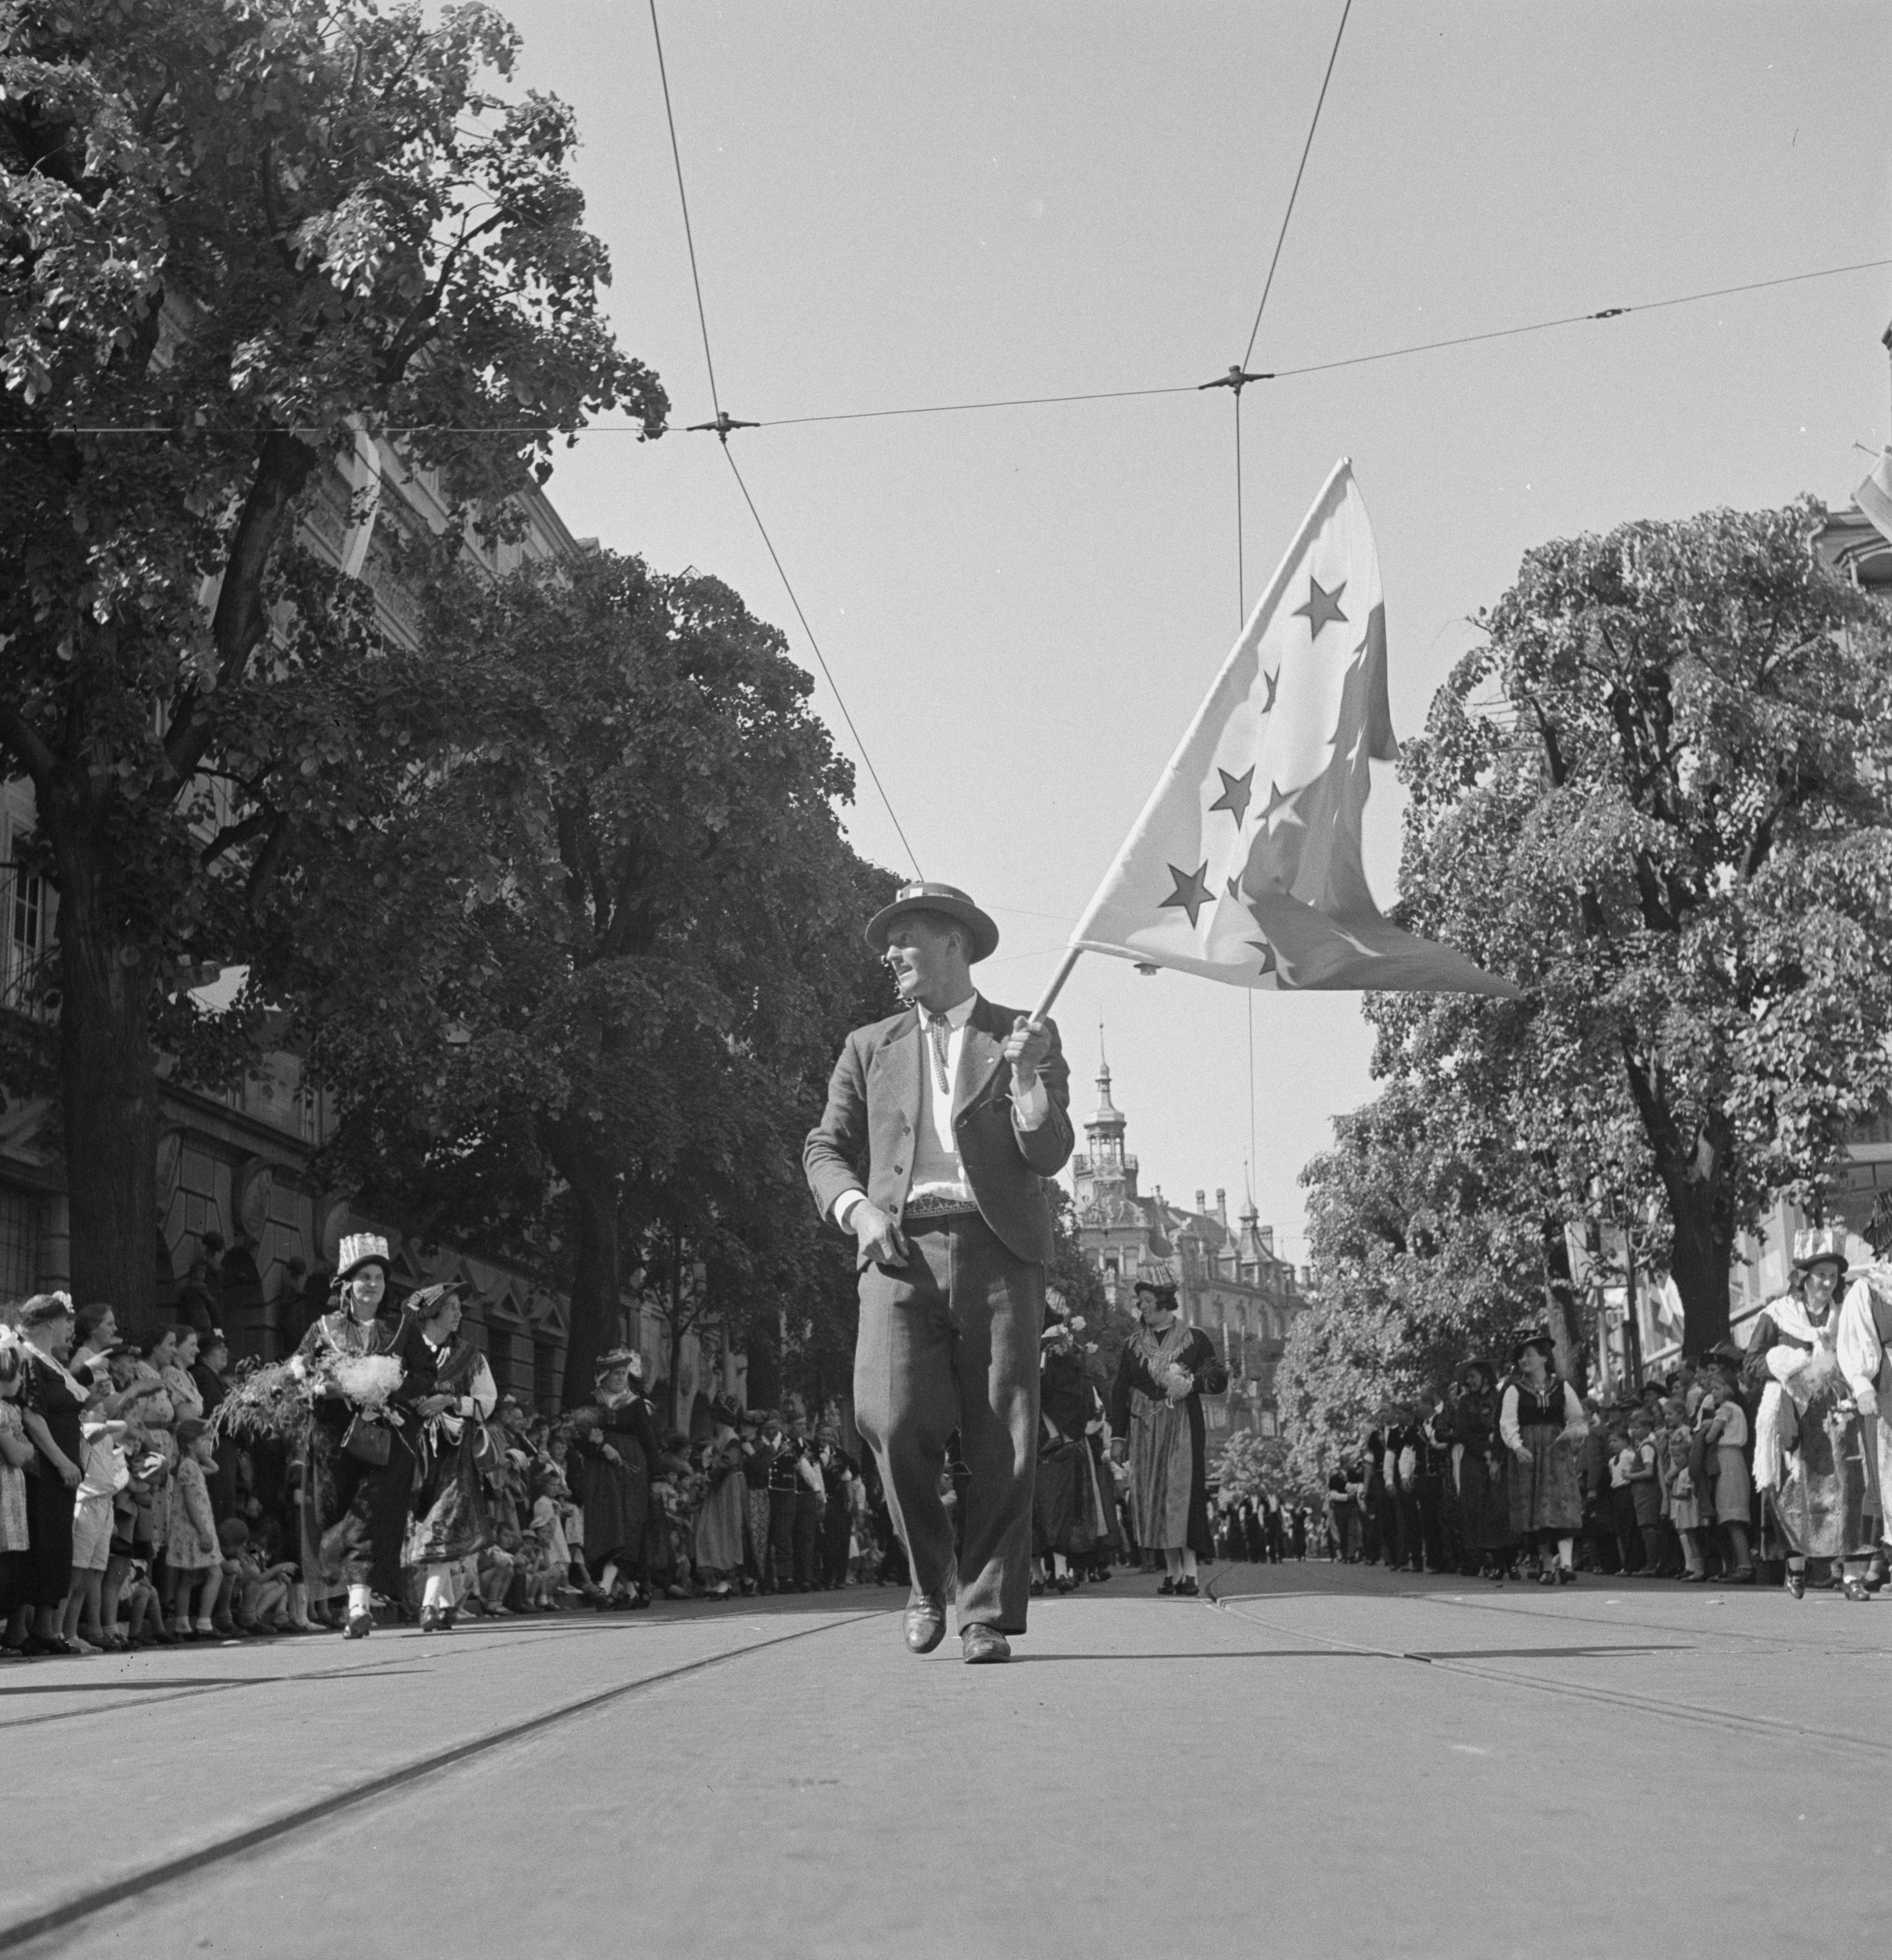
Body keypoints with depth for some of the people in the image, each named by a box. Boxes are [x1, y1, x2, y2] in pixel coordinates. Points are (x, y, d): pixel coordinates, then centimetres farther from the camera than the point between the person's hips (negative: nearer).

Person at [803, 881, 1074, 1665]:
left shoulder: (1028, 1038, 14)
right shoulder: (870, 1049, 20)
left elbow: (1048, 1155, 4)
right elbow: (824, 1151, 17)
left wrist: (1026, 1075, -14)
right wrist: (857, 1208, -3)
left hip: (996, 1250, -1)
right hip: (902, 1252, 1)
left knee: (1003, 1444, -6)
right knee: (893, 1422, -15)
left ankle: (988, 1615, 4)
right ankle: (929, 1578, 8)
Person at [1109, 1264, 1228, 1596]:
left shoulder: (1194, 1338, 5)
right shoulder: (1133, 1345, 13)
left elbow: (1219, 1378, 2)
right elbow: (1120, 1393, 13)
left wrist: (1191, 1383, -16)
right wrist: (1119, 1436, 7)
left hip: (1183, 1427, -3)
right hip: (1145, 1429, 3)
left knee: (1184, 1494, -11)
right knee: (1154, 1497, -1)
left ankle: (1190, 1572, -10)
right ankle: (1172, 1571, 4)